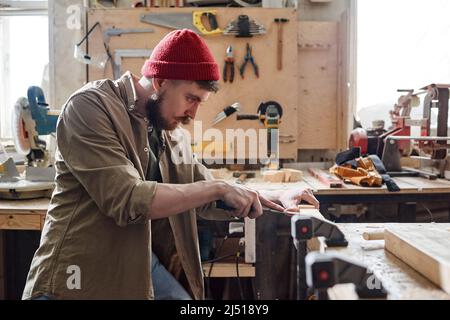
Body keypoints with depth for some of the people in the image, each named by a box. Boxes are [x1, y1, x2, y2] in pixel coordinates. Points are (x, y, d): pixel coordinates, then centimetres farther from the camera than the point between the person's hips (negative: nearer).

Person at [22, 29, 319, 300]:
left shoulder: (173, 135, 7)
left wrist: (272, 198, 4)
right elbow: (128, 199, -26)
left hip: (144, 265, 6)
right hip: (82, 275, -6)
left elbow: (206, 200, 16)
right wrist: (219, 188, -22)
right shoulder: (90, 107, -14)